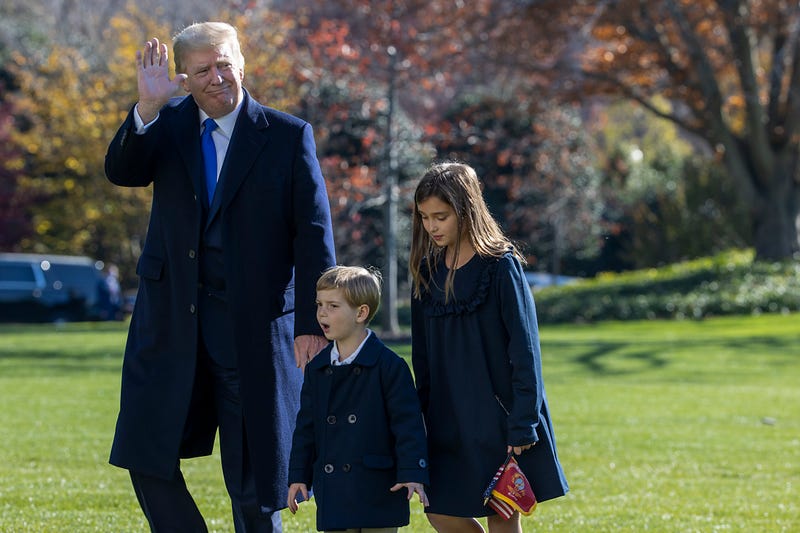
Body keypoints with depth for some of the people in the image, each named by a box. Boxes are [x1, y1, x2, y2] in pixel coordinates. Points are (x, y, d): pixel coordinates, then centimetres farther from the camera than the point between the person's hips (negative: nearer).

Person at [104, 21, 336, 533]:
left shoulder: (289, 136, -2)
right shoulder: (168, 123, 6)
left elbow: (314, 235, -5)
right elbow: (121, 171, -11)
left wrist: (314, 322, -11)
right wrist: (147, 107, -27)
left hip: (254, 326, -3)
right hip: (171, 318, 3)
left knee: (253, 479, 3)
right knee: (149, 459, 5)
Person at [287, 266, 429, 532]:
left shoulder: (389, 365, -7)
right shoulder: (317, 368, 9)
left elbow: (408, 422, -9)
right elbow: (306, 425, 14)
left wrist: (413, 473, -17)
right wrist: (298, 476, 10)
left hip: (379, 489, -5)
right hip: (333, 488, 5)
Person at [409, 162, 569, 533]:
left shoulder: (501, 266, -10)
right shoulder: (427, 271, 7)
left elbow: (524, 350, -11)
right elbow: (422, 354, 13)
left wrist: (521, 424, -15)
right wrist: (422, 417, 10)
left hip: (498, 417, -6)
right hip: (449, 420, 6)